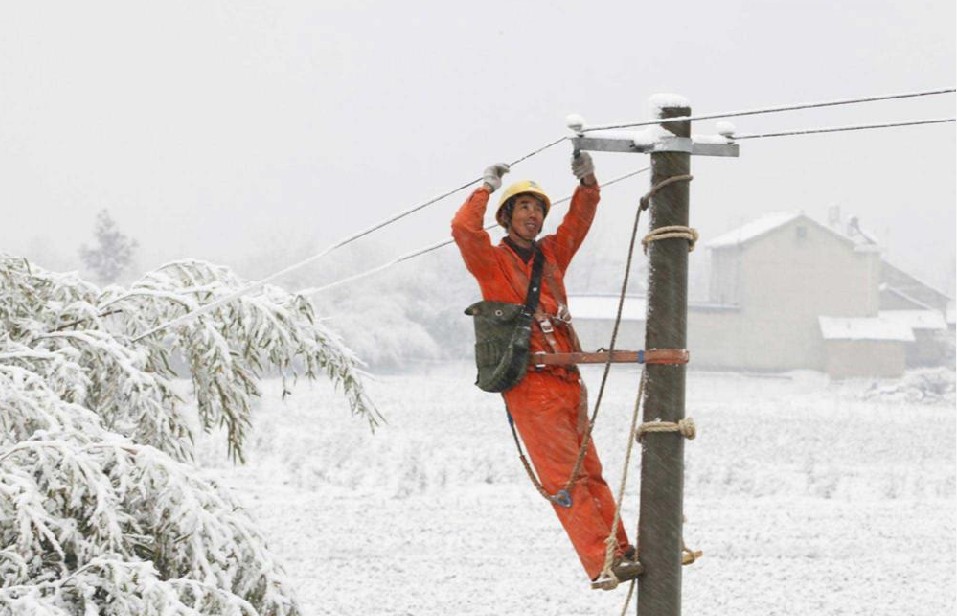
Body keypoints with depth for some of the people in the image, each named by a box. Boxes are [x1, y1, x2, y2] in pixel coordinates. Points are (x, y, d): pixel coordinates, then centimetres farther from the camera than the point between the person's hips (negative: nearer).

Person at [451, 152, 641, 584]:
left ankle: (620, 550, 11)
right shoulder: (492, 261, -1)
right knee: (564, 478, -10)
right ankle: (601, 563, -16)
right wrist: (487, 188, -8)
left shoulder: (551, 256, 16)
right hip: (530, 388, -6)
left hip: (568, 383, 6)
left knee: (589, 473, 9)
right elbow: (463, 229, -17)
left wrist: (587, 181, 3)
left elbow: (579, 220, 19)